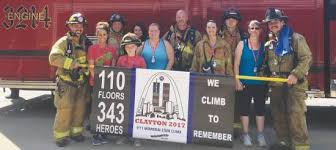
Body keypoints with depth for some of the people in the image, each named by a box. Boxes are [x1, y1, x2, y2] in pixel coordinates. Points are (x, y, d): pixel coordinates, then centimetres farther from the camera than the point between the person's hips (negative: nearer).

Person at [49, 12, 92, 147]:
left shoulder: (86, 43, 7)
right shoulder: (63, 42, -8)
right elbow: (54, 58, -21)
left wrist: (86, 67, -2)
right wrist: (73, 63, -21)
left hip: (81, 84, 5)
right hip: (66, 83, -5)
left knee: (80, 109, 11)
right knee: (65, 110, -2)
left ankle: (75, 132, 27)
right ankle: (60, 135, 12)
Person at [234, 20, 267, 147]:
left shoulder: (264, 46, 6)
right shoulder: (242, 44, 1)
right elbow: (236, 64, -2)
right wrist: (237, 81, -8)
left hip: (260, 83, 2)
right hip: (245, 83, -2)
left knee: (260, 108, 7)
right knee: (244, 108, 4)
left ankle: (260, 135, 18)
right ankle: (245, 134, 17)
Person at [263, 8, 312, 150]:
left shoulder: (295, 38, -4)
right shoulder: (270, 43, 16)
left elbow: (306, 58, -12)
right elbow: (267, 63, 24)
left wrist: (296, 74, -21)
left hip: (294, 83, -6)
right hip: (276, 84, 7)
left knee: (295, 113, -10)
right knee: (278, 113, 10)